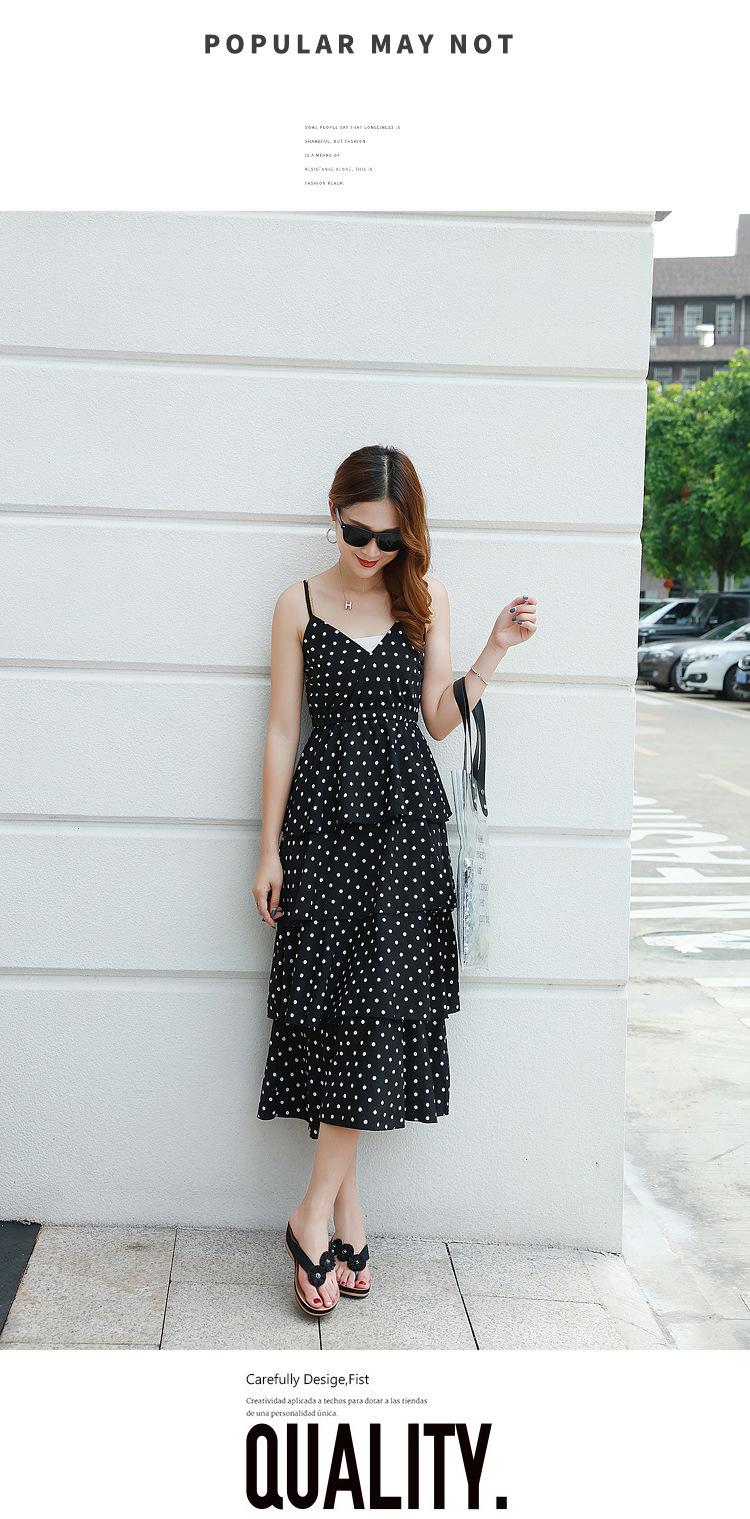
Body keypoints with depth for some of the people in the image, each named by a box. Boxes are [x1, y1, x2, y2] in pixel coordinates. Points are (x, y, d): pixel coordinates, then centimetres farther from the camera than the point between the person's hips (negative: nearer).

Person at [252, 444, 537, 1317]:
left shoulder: (425, 599, 7)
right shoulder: (299, 604, 4)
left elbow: (438, 720, 7)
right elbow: (282, 731, 4)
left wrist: (496, 648, -5)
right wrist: (269, 848, 0)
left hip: (406, 817, 1)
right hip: (325, 813, 0)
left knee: (378, 997, -9)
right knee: (333, 998, -4)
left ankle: (315, 1213, -3)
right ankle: (347, 1213, 6)